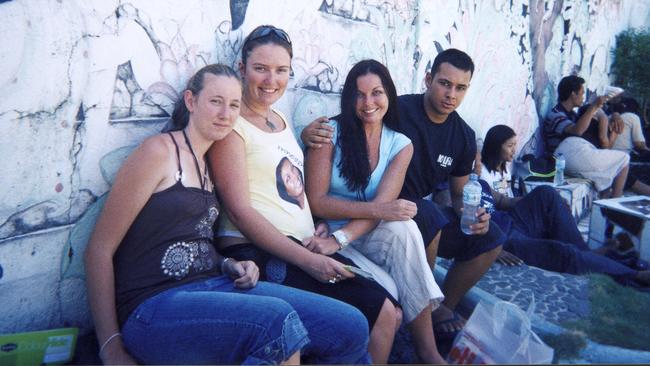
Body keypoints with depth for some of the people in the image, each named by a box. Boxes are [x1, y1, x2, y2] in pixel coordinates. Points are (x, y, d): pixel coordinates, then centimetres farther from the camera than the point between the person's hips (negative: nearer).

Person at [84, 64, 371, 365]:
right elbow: (101, 247, -8)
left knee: (351, 327, -11)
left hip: (214, 286, 7)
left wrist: (228, 266, 3)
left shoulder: (208, 163, 18)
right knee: (279, 320, -34)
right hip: (155, 306, -6)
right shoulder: (160, 151, -6)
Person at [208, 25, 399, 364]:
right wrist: (307, 260, -20)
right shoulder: (232, 123, -8)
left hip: (303, 247, 8)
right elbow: (240, 210, -16)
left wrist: (320, 228, 3)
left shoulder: (280, 119, 17)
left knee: (390, 313, 1)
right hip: (257, 254, -8)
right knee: (378, 312, -14)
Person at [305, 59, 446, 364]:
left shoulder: (400, 145, 3)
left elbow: (384, 206, -12)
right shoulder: (330, 131, -6)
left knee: (402, 226, -32)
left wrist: (340, 238, -29)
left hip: (370, 237, 3)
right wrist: (377, 209, -24)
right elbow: (317, 202, -12)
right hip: (328, 234, -2)